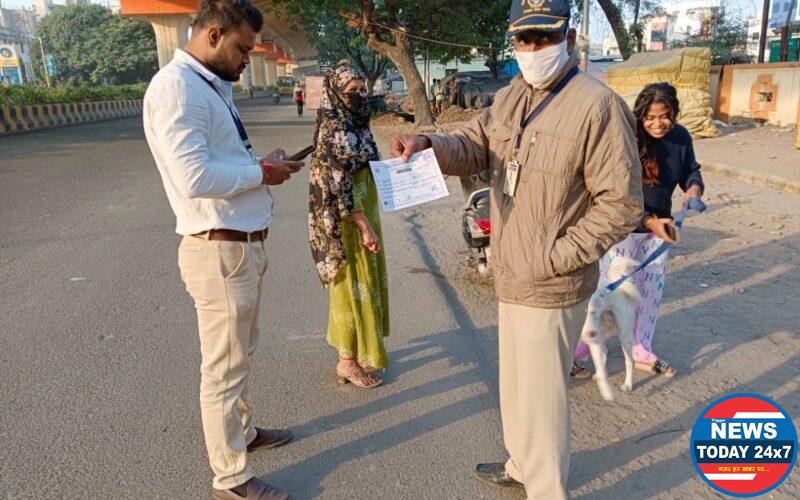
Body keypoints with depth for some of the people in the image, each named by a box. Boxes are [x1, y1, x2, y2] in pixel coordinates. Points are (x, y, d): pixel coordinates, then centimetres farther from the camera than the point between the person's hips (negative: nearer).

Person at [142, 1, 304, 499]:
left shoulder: (211, 86, 14)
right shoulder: (176, 86, -17)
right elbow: (194, 177, -28)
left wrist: (261, 164, 1)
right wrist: (262, 172, -15)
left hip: (247, 244, 10)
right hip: (221, 251, -10)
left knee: (242, 355, 24)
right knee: (225, 368, 4)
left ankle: (244, 430, 45)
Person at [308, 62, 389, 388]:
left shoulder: (354, 124, 10)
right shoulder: (333, 131, -18)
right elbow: (338, 185, -22)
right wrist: (365, 227, -23)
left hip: (363, 212, 9)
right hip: (346, 221, -9)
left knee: (364, 282, 17)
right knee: (353, 285, 0)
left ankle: (359, 351, 31)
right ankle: (348, 362, 13)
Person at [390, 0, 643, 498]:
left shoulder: (599, 106, -18)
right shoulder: (510, 98, 9)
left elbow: (621, 204, -19)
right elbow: (472, 148, 1)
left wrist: (556, 257, -21)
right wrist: (428, 144, -20)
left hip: (550, 288, -8)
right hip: (512, 278, 9)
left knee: (540, 397, 6)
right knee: (515, 383, 25)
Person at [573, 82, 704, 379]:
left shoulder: (681, 137, -3)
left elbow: (690, 171, 11)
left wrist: (694, 187, -13)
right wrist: (650, 221, -29)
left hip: (659, 227, 6)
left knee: (652, 291, 14)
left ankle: (642, 353, 32)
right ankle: (579, 349, 17)